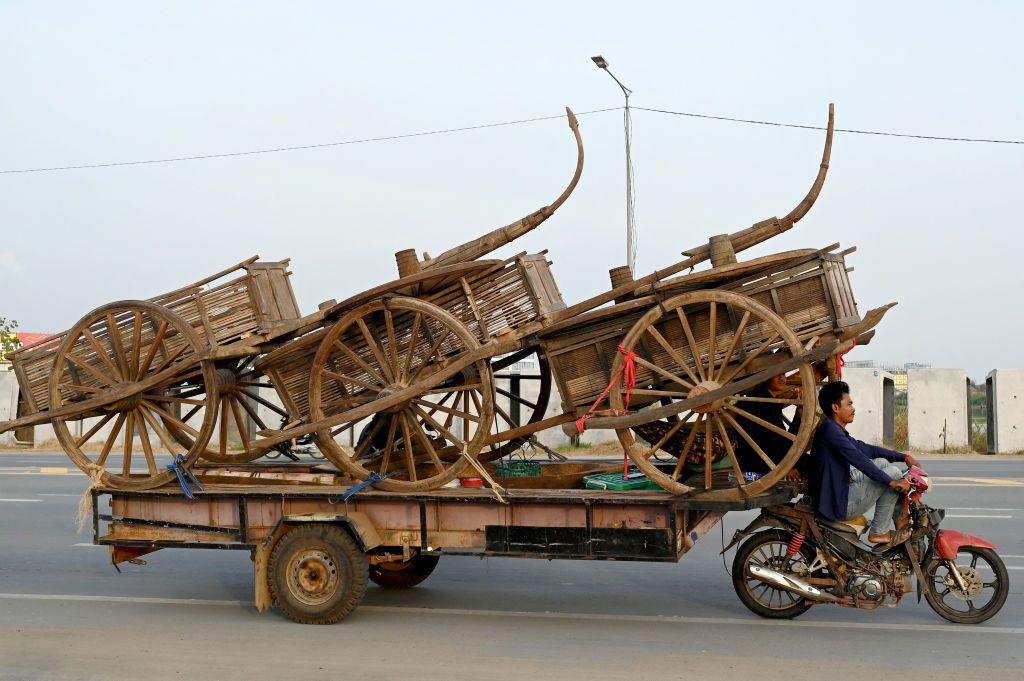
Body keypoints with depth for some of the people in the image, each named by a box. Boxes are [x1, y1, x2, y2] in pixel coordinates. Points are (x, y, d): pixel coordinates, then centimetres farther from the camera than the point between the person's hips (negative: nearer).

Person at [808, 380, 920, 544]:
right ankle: (878, 532, 0)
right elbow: (859, 460, -22)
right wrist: (891, 481, -21)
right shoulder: (829, 428, -16)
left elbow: (868, 449, 22)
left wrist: (904, 457, 18)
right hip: (838, 504, -11)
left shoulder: (837, 431, 17)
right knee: (894, 472, -6)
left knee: (882, 462, 20)